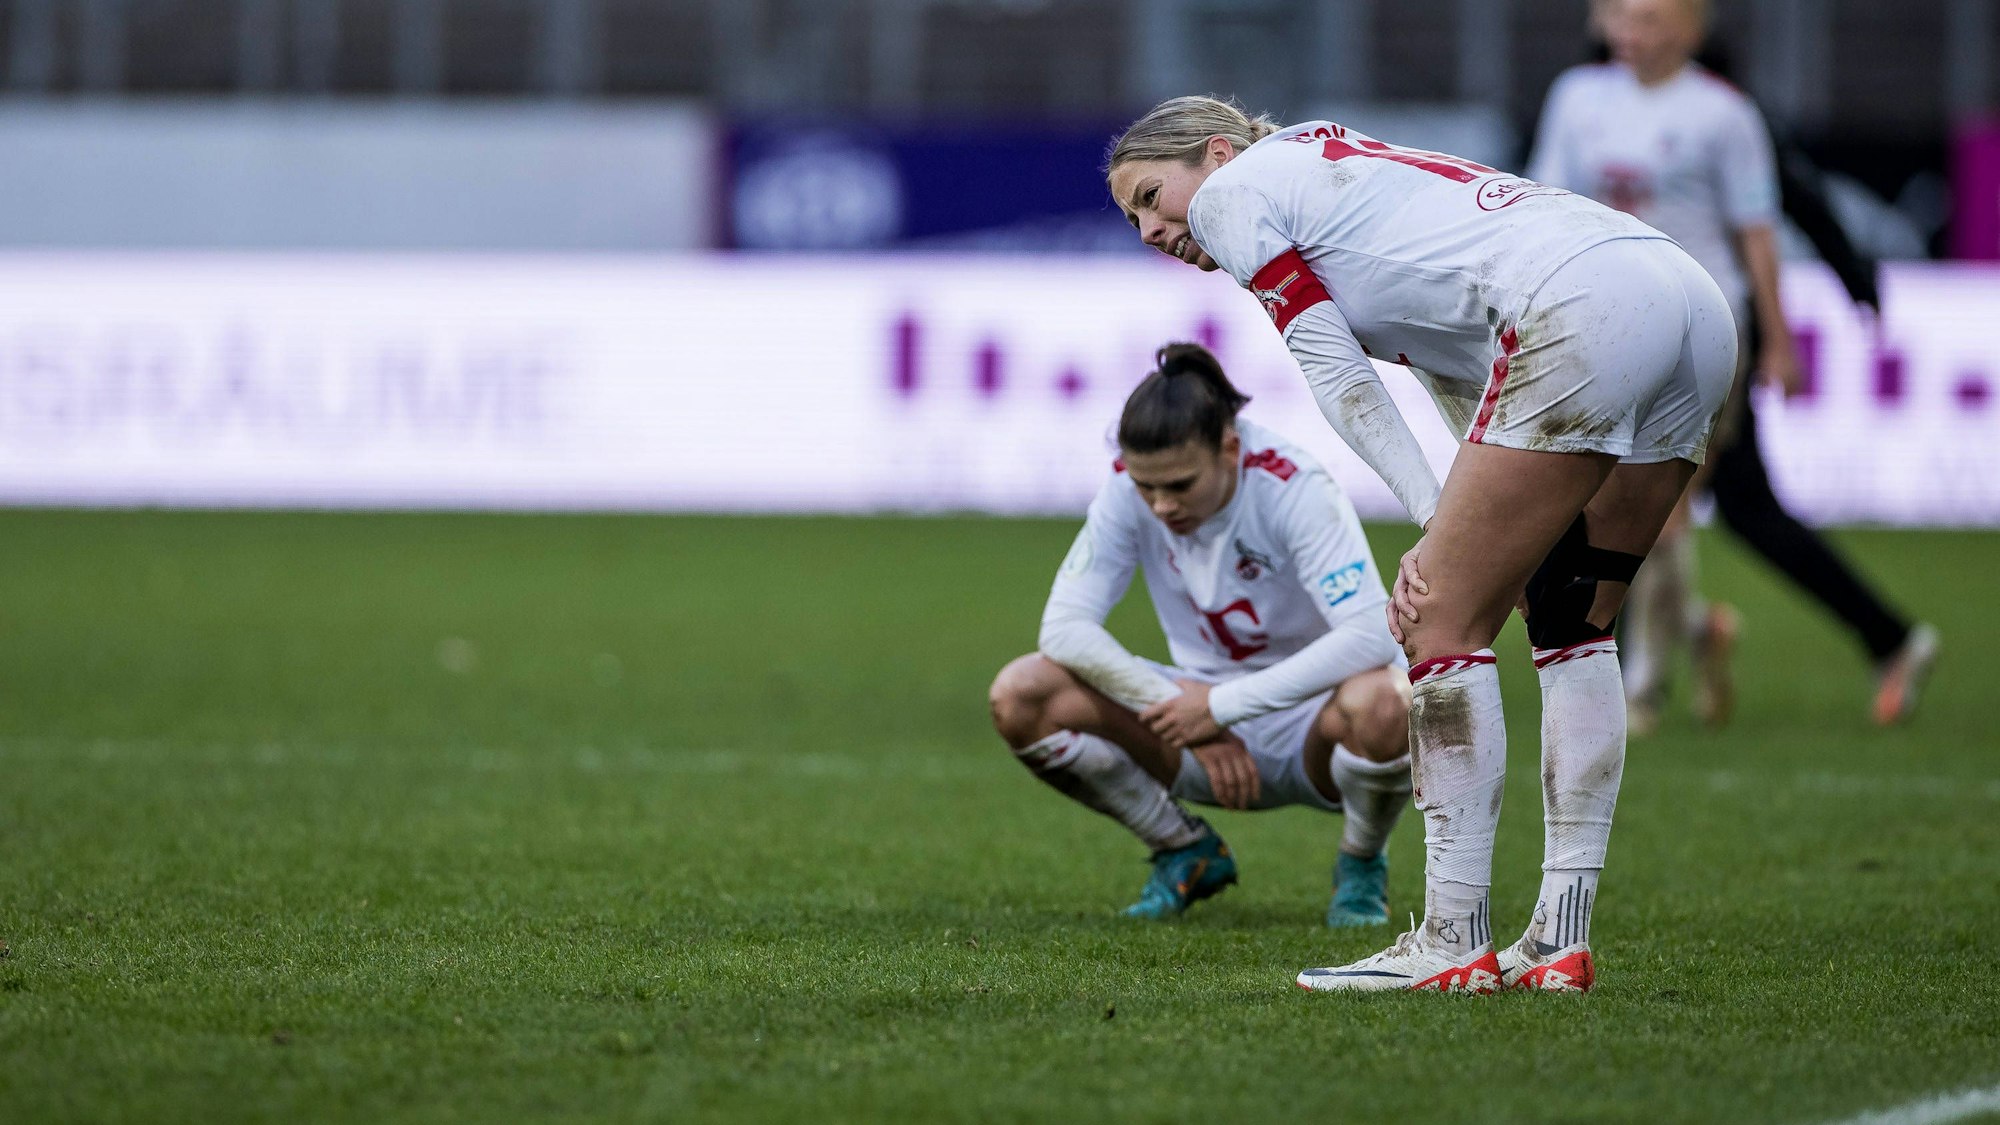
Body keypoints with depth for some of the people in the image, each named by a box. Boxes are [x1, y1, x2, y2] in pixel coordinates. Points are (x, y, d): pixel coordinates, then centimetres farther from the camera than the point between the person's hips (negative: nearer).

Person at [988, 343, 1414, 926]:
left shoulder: (1293, 488, -24)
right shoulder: (1128, 489, -13)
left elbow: (1372, 635, -34)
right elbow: (1064, 625, -16)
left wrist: (1224, 706, -35)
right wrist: (1179, 706, -27)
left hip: (1308, 729, -3)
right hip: (1206, 708, 4)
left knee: (1383, 702, -40)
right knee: (1022, 696, -19)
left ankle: (1361, 864, -4)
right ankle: (1187, 854, 4)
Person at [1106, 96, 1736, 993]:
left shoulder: (1233, 190, 12)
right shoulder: (1349, 172, 35)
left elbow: (1335, 376, 3)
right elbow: (1466, 379, 24)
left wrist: (1437, 523, 1)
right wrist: (1466, 534, 11)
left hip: (1583, 312, -9)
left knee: (1443, 623, -3)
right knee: (1572, 623, 17)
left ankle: (1455, 943, -4)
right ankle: (1560, 944, 15)